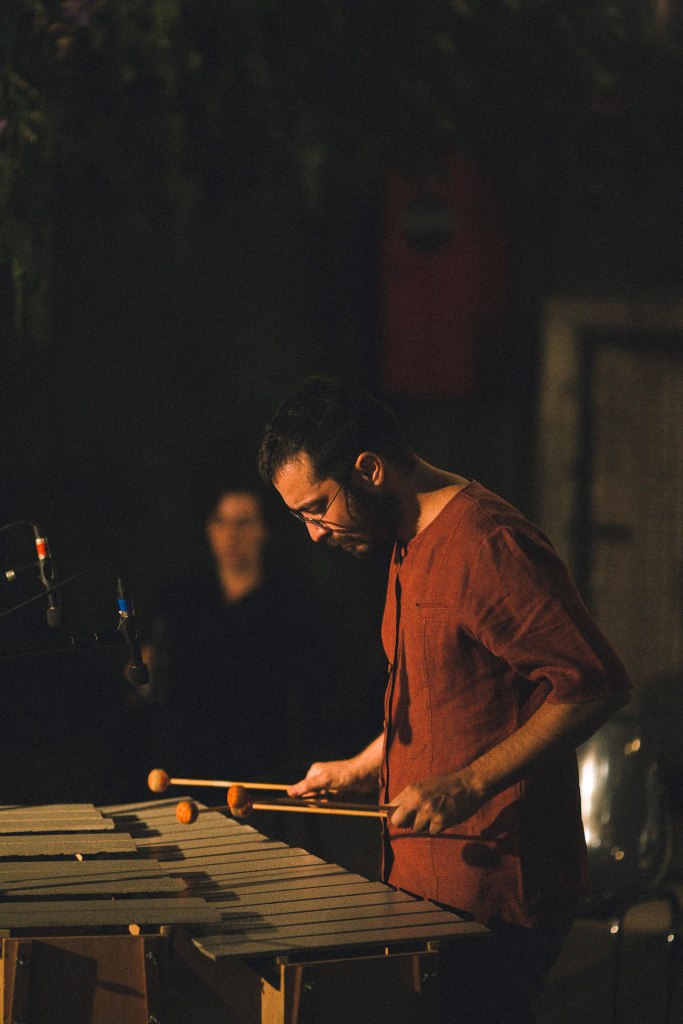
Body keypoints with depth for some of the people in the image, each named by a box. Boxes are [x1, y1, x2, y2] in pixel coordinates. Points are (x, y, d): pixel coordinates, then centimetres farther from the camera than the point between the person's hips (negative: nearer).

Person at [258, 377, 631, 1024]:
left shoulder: (487, 544, -18)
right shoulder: (414, 546, 16)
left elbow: (595, 684, -23)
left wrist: (468, 785, -25)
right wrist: (360, 769, 20)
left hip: (493, 896, -10)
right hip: (430, 883, 10)